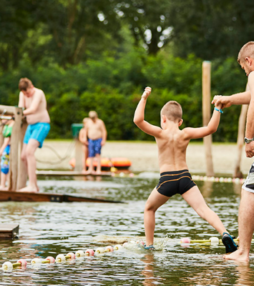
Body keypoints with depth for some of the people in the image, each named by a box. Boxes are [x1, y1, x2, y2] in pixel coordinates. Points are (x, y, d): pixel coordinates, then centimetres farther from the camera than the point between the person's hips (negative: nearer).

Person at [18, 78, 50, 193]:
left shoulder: (38, 93, -17)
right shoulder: (23, 94, 5)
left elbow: (33, 110, -29)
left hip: (41, 125, -9)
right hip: (31, 126, 9)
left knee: (29, 151, -27)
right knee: (24, 156, 7)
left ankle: (32, 186, -32)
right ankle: (35, 186, 20)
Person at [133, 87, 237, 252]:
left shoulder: (160, 134, -4)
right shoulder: (185, 134, 1)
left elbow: (138, 120, -14)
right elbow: (211, 128, -4)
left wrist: (144, 98, -6)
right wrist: (217, 109, 3)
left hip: (166, 179, -1)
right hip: (185, 177, 1)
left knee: (149, 209, 22)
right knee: (203, 209, -8)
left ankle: (149, 245, 21)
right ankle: (224, 232, -31)